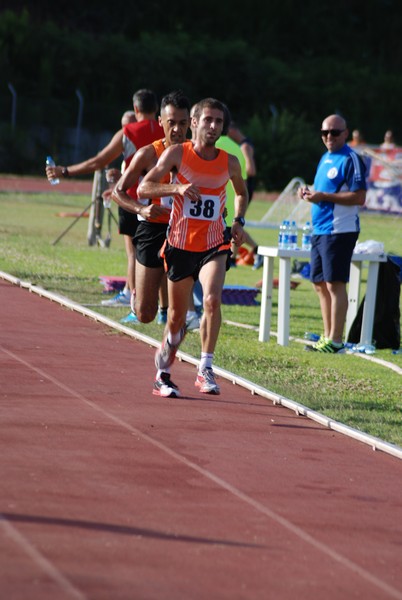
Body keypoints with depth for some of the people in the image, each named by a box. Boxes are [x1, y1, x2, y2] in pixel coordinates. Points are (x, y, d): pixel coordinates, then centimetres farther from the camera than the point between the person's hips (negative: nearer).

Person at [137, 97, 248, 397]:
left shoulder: (230, 163, 3)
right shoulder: (177, 153, -5)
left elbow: (242, 193, 24)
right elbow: (143, 188, -9)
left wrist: (239, 221, 7)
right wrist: (177, 187, -23)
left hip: (214, 245, 1)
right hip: (180, 245, -1)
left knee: (212, 299, -26)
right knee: (177, 317, 8)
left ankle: (206, 369, -20)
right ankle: (163, 374, 30)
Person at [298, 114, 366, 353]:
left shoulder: (351, 160, -11)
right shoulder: (325, 158, 17)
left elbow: (359, 197, -18)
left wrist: (324, 197, -21)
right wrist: (310, 194, 6)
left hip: (340, 231, -10)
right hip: (319, 231, 10)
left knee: (335, 284, -9)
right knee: (320, 284, 12)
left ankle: (336, 341, -7)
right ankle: (327, 337, 20)